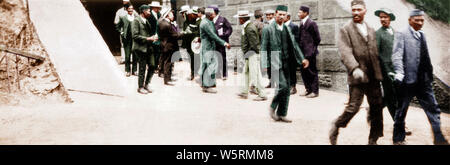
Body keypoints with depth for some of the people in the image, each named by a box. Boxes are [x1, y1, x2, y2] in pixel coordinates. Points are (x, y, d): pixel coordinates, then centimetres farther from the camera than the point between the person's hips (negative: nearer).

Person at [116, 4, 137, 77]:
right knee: (127, 55, -1)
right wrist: (121, 33, 1)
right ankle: (128, 70, 8)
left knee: (135, 55, 5)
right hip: (127, 39, -1)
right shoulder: (123, 18, 4)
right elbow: (117, 26, 12)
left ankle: (134, 70, 15)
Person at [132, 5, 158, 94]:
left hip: (148, 47, 8)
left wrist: (152, 38, 8)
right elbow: (135, 36, -16)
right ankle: (140, 87, 14)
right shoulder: (136, 20, -8)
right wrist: (147, 39, -17)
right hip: (140, 48, -8)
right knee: (142, 68, -1)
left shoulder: (146, 21, 19)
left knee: (152, 66, 4)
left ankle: (146, 84, 21)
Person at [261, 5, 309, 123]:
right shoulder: (268, 29, -3)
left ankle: (281, 114, 15)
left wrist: (302, 59, 4)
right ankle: (272, 107, 5)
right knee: (282, 86, -17)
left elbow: (294, 45, 15)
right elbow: (263, 48, -5)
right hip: (274, 63, -6)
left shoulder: (287, 29, 14)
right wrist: (265, 66, -12)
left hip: (286, 63, 6)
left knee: (287, 89, 5)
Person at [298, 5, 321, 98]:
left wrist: (313, 49, -5)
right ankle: (308, 89, 23)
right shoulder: (301, 23, 13)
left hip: (310, 52, -8)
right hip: (303, 52, 8)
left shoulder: (311, 23, -12)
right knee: (303, 71, 12)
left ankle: (315, 91, 8)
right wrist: (300, 49, 11)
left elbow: (317, 38, -10)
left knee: (312, 71, -1)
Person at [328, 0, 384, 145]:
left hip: (373, 76, 6)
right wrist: (354, 68, -29)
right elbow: (345, 51, -15)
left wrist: (378, 72, 14)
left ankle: (373, 140, 18)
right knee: (353, 107, -8)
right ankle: (336, 126, 18)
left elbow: (375, 53, 20)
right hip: (357, 76, -6)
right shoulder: (345, 30, -2)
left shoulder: (371, 30, 17)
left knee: (377, 107, 6)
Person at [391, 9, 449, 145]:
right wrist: (399, 72, -31)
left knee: (433, 109, 6)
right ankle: (398, 139, 20)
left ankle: (439, 138, 14)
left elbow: (425, 57, 20)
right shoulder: (401, 35, -5)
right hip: (408, 80, -6)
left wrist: (429, 74, 16)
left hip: (423, 80, 6)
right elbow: (397, 55, -17)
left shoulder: (422, 35, 16)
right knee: (401, 111, 6)